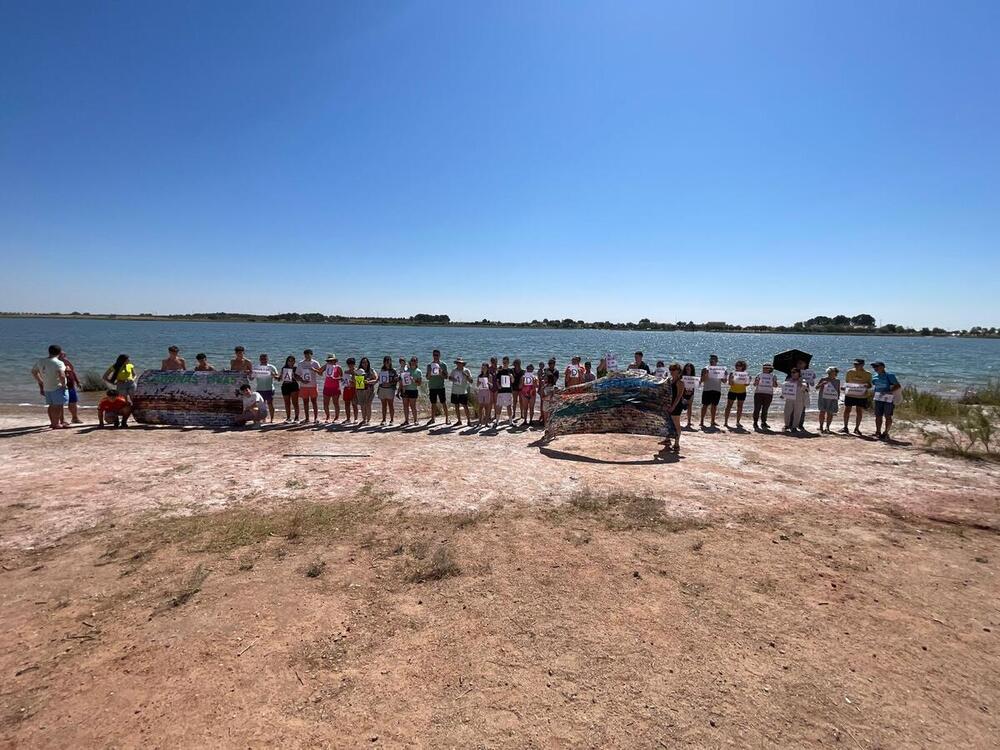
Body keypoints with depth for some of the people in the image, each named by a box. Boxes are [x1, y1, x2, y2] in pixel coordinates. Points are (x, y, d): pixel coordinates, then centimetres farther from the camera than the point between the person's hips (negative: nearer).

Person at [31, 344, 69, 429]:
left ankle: (52, 422, 29)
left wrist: (40, 383, 27)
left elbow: (33, 372, 21)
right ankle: (56, 424, 0)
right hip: (58, 387, -8)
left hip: (47, 388, 8)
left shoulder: (41, 361, 7)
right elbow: (62, 376, -31)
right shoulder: (58, 363, -17)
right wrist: (64, 385, -16)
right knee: (58, 406, -2)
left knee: (51, 405, 19)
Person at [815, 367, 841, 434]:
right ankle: (821, 427, 2)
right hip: (823, 398, -2)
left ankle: (827, 427, 11)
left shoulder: (837, 381, 10)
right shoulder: (823, 379, 2)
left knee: (830, 413, 1)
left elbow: (838, 390, 17)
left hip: (833, 399, 2)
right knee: (822, 411, -6)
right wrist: (822, 384, -17)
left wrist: (838, 398, 12)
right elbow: (816, 387, 0)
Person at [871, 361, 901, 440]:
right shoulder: (875, 377, 10)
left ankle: (886, 433, 8)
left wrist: (888, 392, -21)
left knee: (887, 416, 1)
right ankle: (878, 432, 14)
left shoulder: (889, 376, -8)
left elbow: (898, 386, -12)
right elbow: (871, 386, 25)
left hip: (889, 399, -5)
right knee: (878, 416, 6)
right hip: (878, 398, 5)